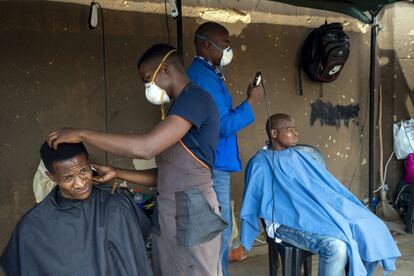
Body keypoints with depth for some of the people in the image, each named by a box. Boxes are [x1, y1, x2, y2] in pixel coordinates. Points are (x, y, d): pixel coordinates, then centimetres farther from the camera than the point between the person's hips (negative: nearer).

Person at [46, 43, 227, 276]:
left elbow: (146, 147, -28)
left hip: (192, 215, -9)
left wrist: (82, 134, -19)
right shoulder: (179, 108, 16)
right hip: (167, 216, 9)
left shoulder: (195, 98, -15)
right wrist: (117, 173, 6)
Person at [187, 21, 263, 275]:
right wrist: (251, 102, -10)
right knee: (220, 231, -2)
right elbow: (224, 125, -21)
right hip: (212, 165, -10)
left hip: (212, 163, 10)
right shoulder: (204, 76, -17)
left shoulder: (205, 73, 17)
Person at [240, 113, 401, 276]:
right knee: (336, 246, -33)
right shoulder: (260, 163, -3)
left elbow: (325, 183, 18)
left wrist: (353, 209, 11)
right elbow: (252, 202, -1)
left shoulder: (298, 156, 18)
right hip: (288, 222, -7)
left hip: (318, 212, 7)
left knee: (370, 228, -11)